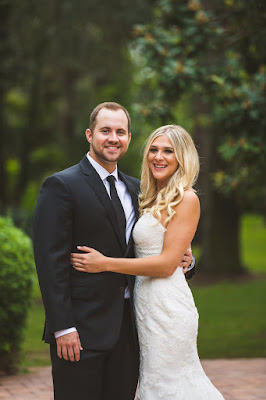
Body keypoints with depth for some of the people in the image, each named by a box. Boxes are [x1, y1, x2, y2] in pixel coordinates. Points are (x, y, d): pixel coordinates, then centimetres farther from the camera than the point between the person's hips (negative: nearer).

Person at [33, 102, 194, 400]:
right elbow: (51, 260, -12)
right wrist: (63, 328, -17)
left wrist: (182, 260, 0)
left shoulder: (135, 189, 15)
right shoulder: (61, 186, -6)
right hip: (82, 329, -6)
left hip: (127, 329, 6)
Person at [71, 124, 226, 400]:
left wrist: (105, 264, -15)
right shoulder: (153, 199, 14)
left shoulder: (186, 199, -12)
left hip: (167, 303, -8)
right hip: (145, 302, 8)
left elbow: (167, 264, -17)